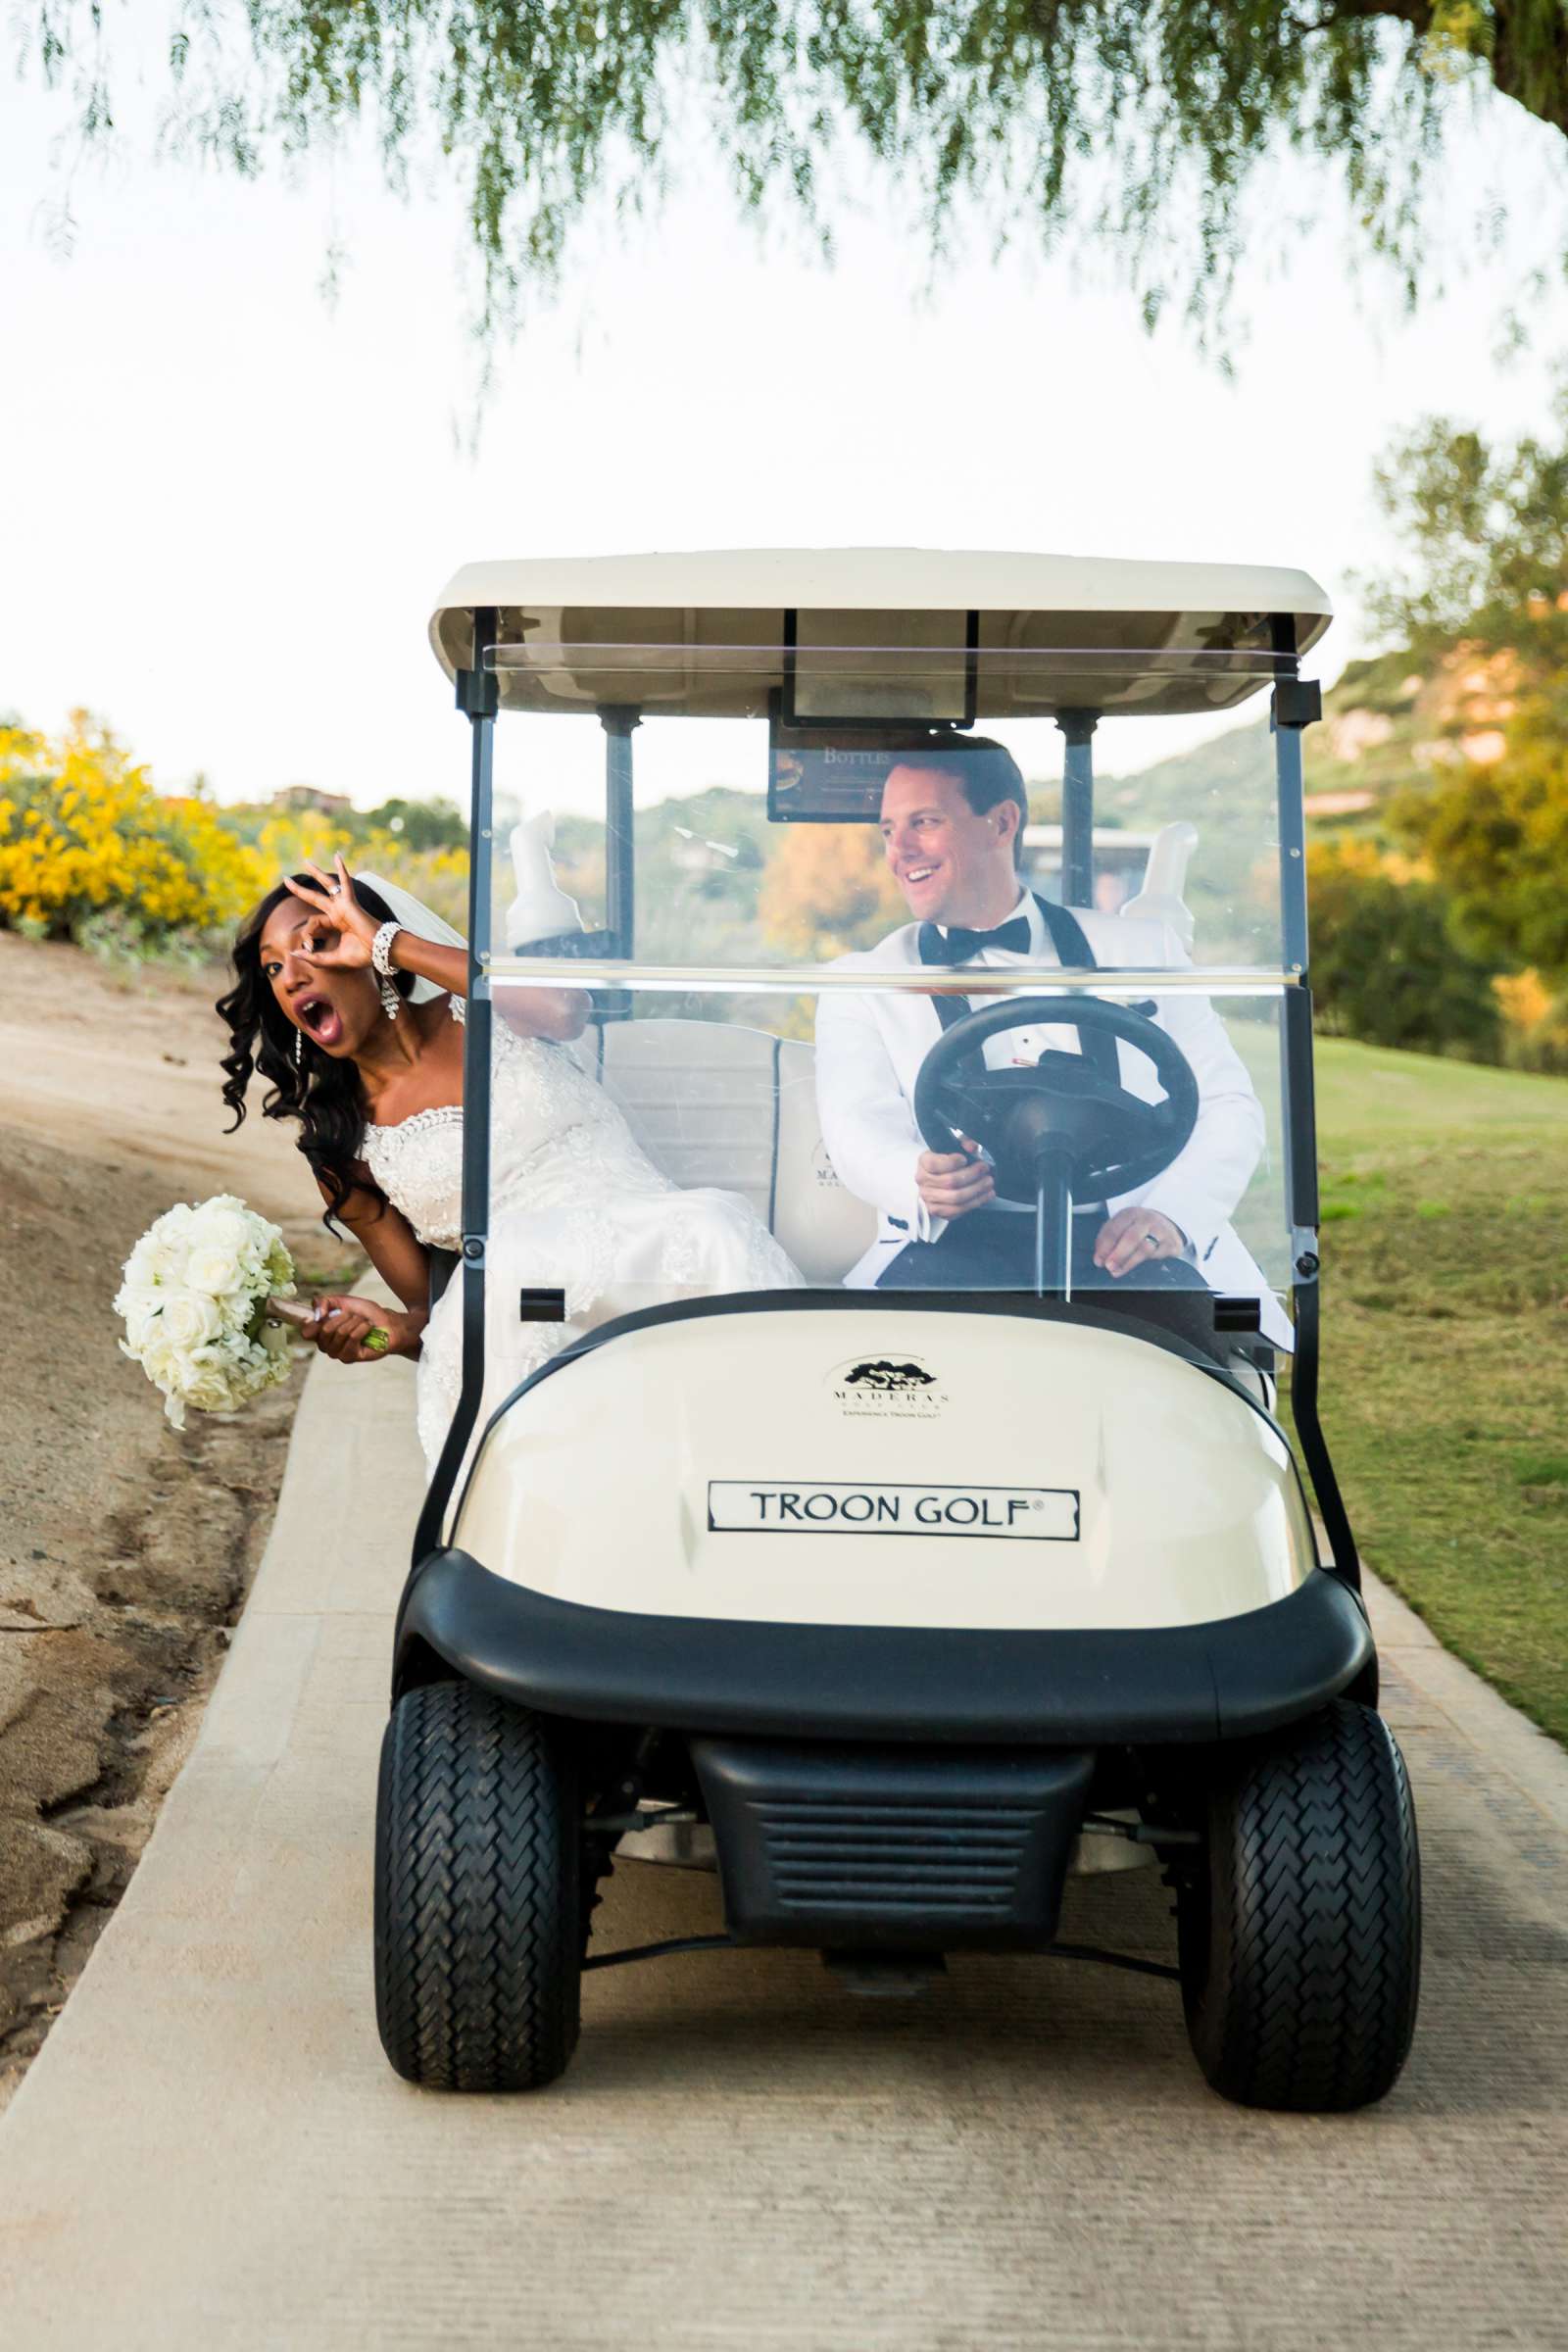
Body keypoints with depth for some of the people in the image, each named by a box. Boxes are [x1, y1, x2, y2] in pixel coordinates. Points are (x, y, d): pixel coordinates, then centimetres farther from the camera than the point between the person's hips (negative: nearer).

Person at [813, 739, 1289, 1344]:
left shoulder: (1142, 949, 20)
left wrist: (1173, 1215, -8)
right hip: (960, 1243, 0)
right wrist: (921, 1182, -24)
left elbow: (1228, 1105, 14)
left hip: (1119, 1244, 0)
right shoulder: (862, 982, 18)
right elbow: (860, 1130, 1)